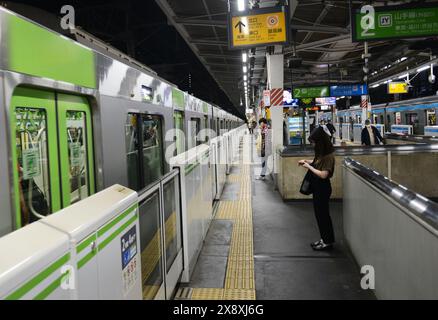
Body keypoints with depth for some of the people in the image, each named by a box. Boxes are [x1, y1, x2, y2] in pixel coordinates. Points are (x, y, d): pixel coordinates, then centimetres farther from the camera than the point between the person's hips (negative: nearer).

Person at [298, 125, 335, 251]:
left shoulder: (329, 156, -23)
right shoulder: (322, 153, 3)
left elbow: (323, 174, -27)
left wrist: (309, 167, -19)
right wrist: (307, 161, 4)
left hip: (323, 188, -9)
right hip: (317, 187, 9)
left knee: (322, 214, 3)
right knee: (319, 213, 17)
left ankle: (328, 241, 17)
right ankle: (324, 239, 30)